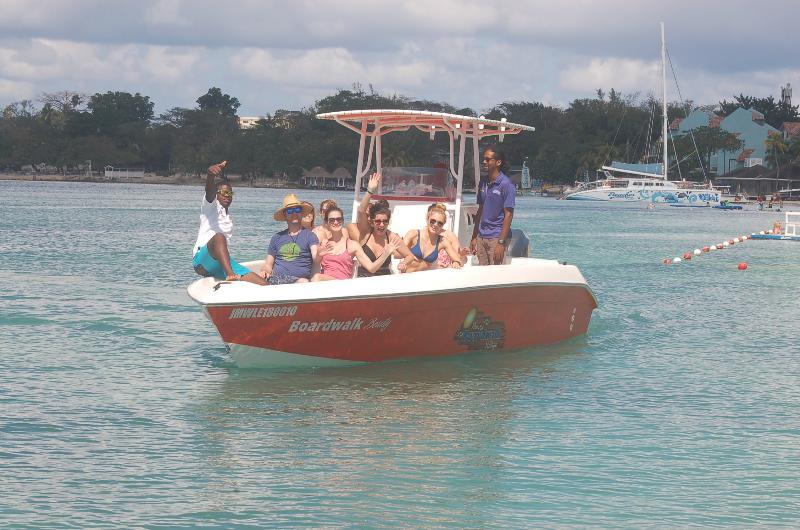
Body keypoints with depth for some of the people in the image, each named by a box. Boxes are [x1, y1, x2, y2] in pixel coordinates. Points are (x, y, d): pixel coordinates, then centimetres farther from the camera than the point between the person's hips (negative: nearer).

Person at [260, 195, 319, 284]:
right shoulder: (277, 237, 20)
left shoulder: (309, 235, 8)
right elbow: (268, 265, 23)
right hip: (276, 279, 3)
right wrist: (265, 271, -2)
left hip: (298, 280, -3)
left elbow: (316, 259, -9)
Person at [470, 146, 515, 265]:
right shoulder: (483, 183, 12)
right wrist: (474, 238, 15)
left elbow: (508, 214, -12)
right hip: (481, 237, 7)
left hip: (496, 237, -7)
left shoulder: (506, 184, -9)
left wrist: (501, 242, -18)